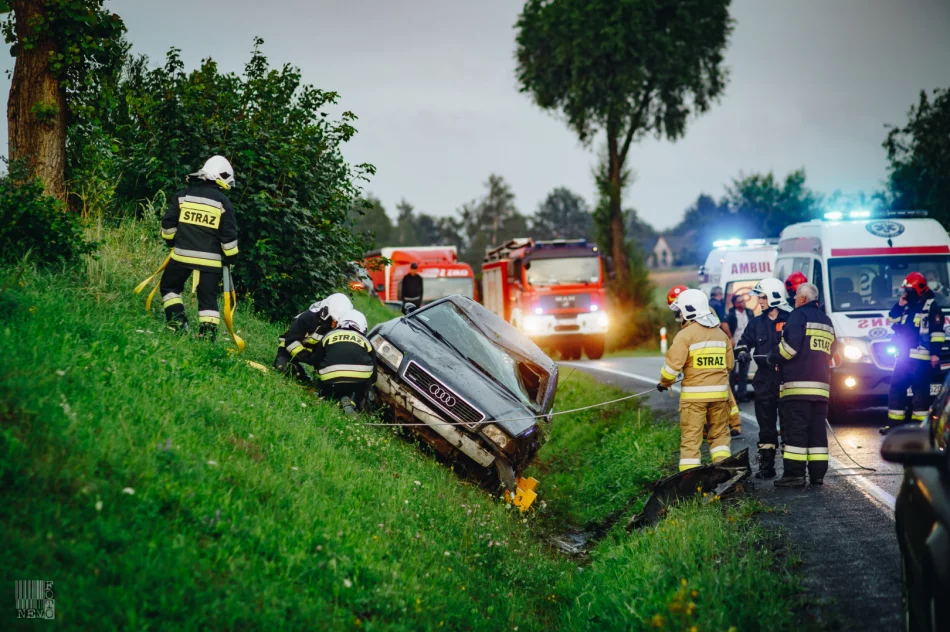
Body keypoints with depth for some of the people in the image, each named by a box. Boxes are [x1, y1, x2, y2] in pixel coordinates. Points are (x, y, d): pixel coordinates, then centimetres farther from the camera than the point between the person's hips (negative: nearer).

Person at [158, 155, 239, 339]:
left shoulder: (183, 195, 5)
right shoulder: (223, 202, 0)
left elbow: (168, 223, 6)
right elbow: (229, 235, -1)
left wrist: (171, 242, 22)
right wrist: (231, 257, 11)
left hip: (182, 254, 1)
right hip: (210, 260, -1)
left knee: (169, 287, 19)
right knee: (208, 298, 5)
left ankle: (178, 323, 4)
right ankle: (208, 334, -4)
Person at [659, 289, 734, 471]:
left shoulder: (685, 334, -10)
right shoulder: (721, 333, 10)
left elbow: (673, 364, -13)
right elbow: (729, 365, 16)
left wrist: (664, 383, 4)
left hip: (694, 394, -5)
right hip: (719, 391, 5)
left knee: (691, 437, 0)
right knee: (719, 434, 14)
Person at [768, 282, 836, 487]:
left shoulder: (798, 315, -5)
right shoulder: (826, 320, 20)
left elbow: (790, 345, -16)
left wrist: (774, 357, -1)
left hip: (797, 385, -8)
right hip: (821, 385, 8)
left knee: (795, 430, -9)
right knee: (817, 430, 9)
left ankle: (794, 474, -13)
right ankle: (817, 473, 7)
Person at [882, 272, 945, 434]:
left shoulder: (931, 305, -5)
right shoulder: (907, 306, 19)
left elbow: (937, 331, -11)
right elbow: (893, 322, 21)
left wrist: (935, 353, -18)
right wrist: (899, 305, 7)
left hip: (921, 357, -8)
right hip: (904, 355, 8)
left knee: (920, 390, -6)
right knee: (896, 387, 6)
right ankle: (894, 422, 11)